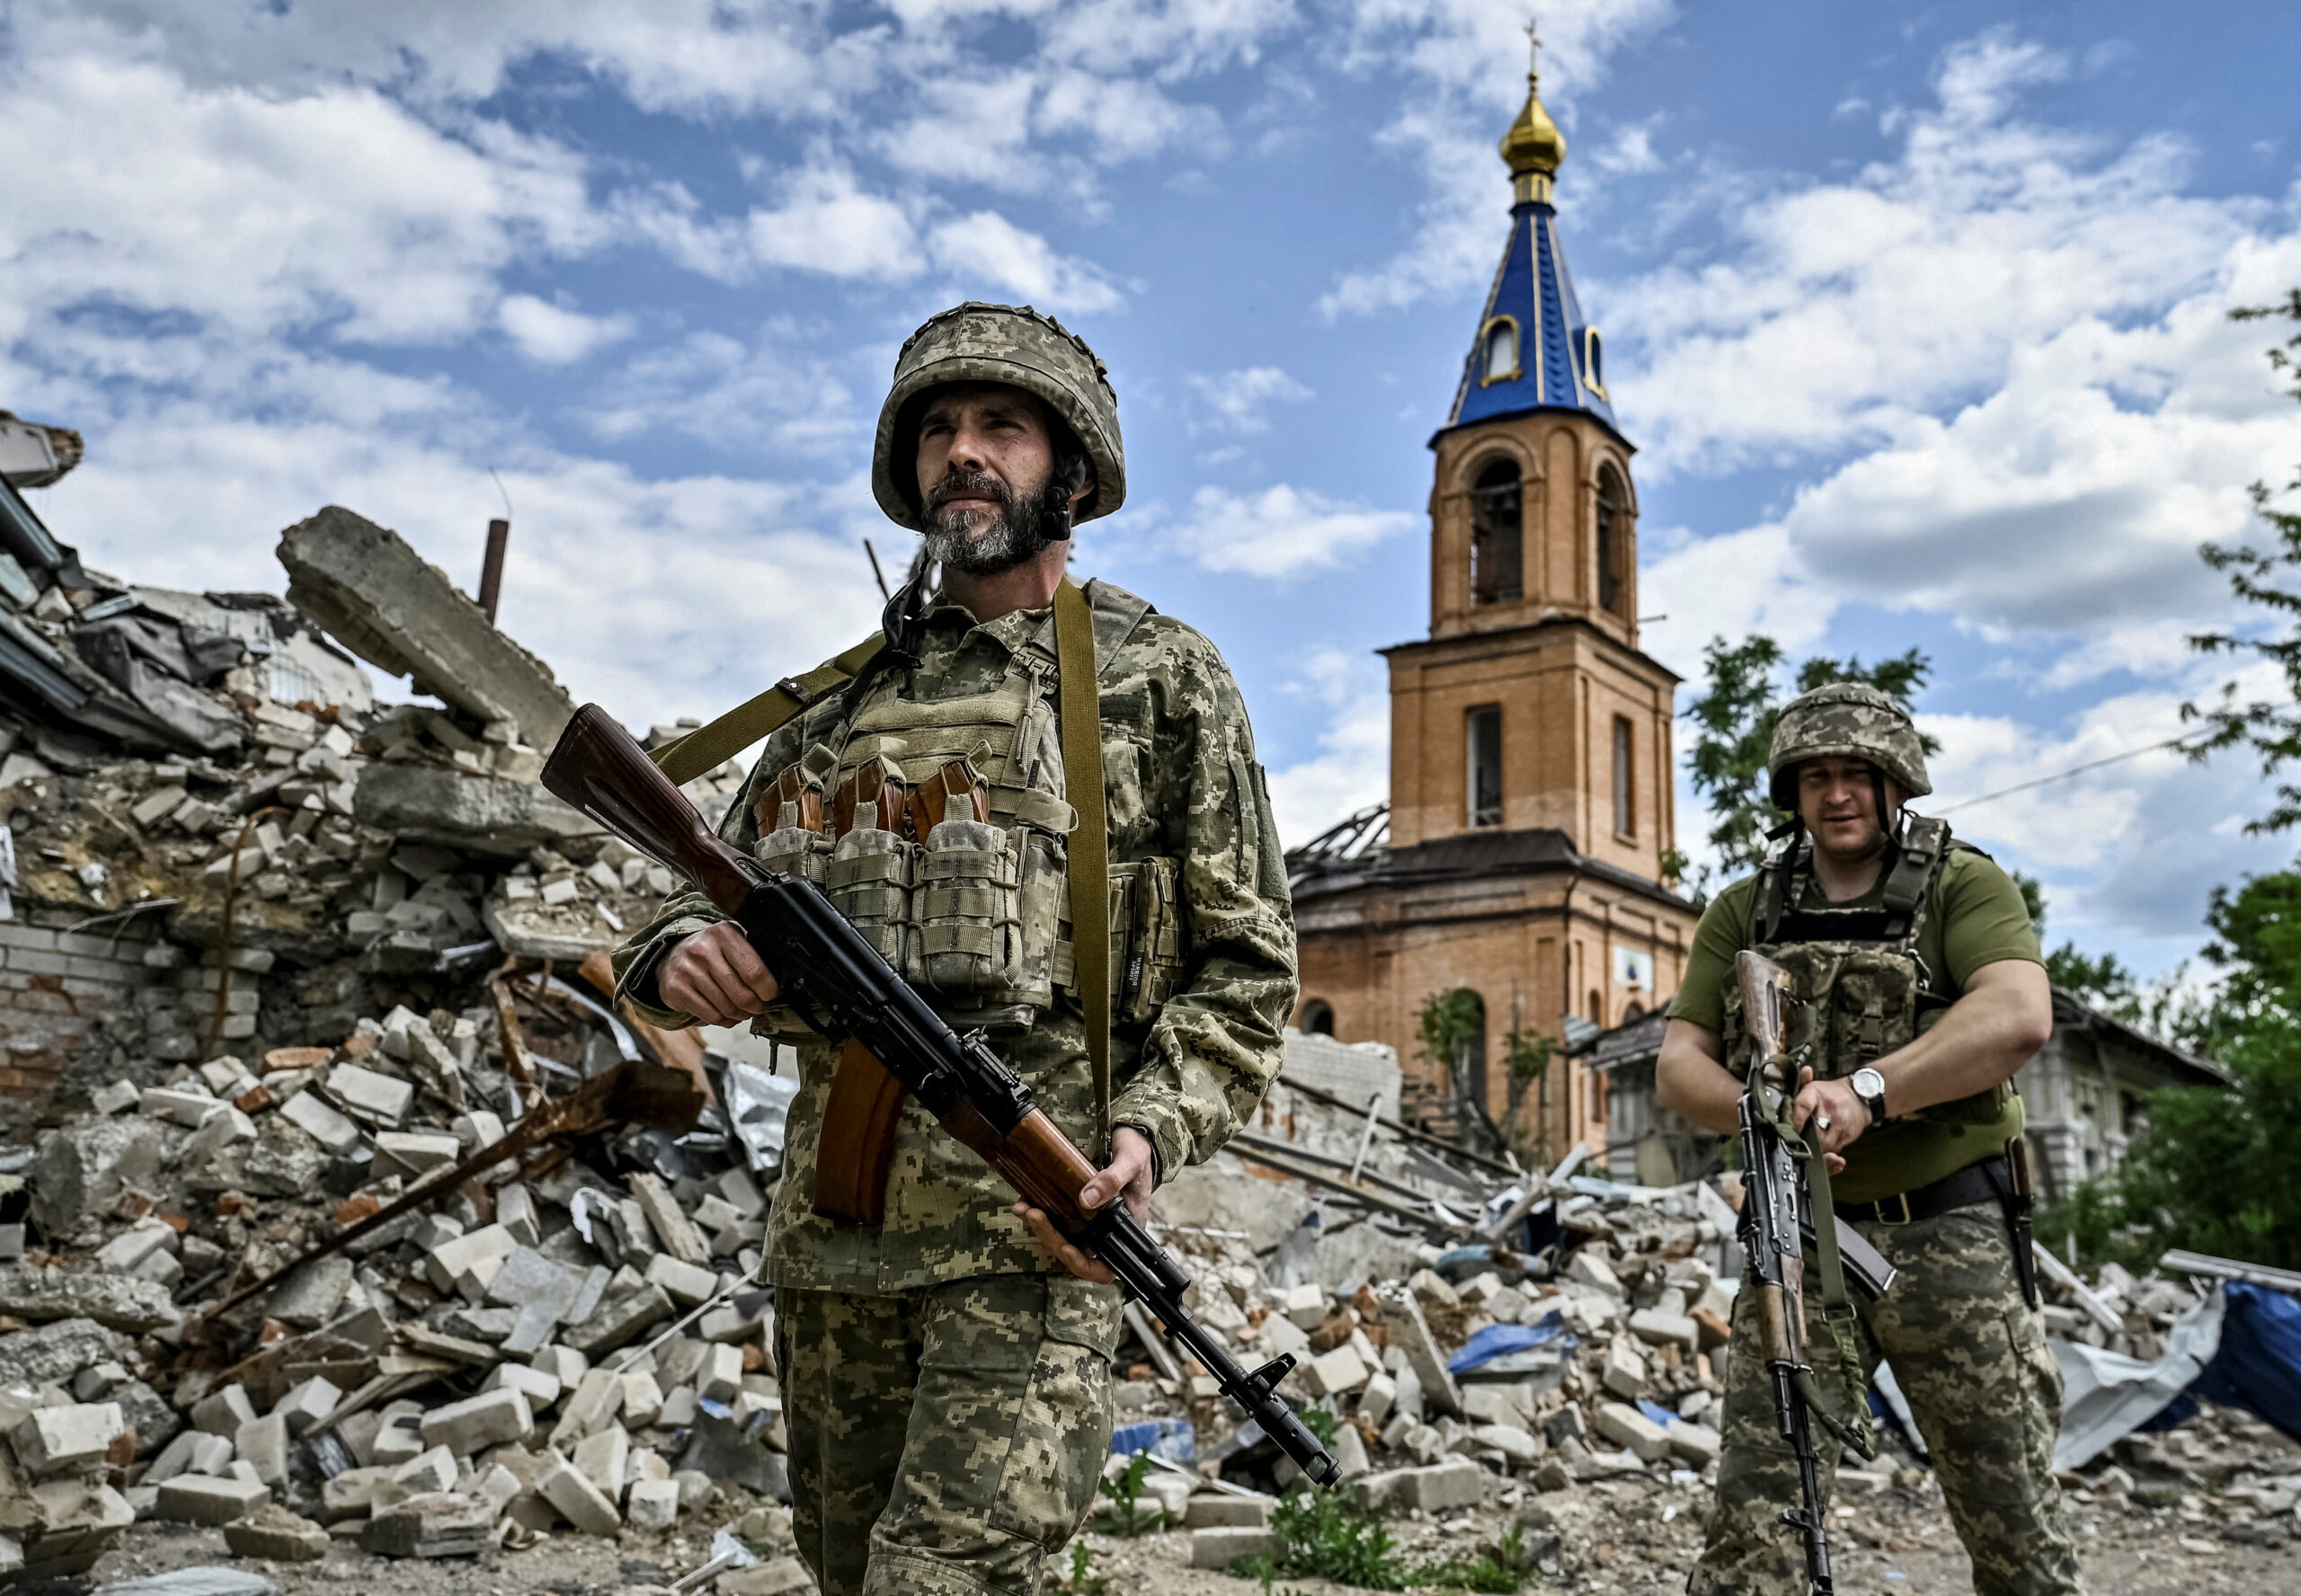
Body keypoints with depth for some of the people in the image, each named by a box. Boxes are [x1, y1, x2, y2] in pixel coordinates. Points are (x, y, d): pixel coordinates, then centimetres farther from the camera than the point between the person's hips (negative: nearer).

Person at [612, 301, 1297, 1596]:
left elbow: (1247, 966, 1)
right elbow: (706, 906, 17)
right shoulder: (852, 697, 16)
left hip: (1033, 1211, -5)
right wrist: (684, 961, -8)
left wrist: (1151, 1134, -15)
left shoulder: (1161, 677, 3)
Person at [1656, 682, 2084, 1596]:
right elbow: (1679, 1063, 4)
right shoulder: (1744, 912, 10)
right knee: (1754, 1511, -5)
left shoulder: (1966, 886, 1)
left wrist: (1865, 1091, -27)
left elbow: (2019, 1016, -17)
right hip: (1799, 1240, 2)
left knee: (2013, 1521, 8)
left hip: (1950, 1236, -1)